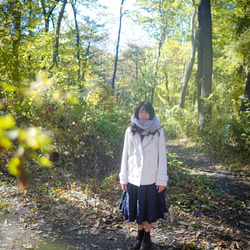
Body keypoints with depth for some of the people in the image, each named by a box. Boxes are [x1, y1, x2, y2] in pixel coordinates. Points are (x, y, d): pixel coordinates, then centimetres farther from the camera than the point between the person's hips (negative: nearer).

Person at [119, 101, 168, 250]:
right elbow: (126, 155, 5)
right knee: (137, 208, 13)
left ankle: (147, 237, 28)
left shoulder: (158, 131, -3)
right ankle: (140, 235, 34)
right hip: (134, 178, 2)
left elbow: (162, 156, -3)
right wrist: (123, 178, 4)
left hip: (151, 179, -2)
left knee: (150, 209, 8)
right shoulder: (130, 131, 2)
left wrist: (162, 180, -5)